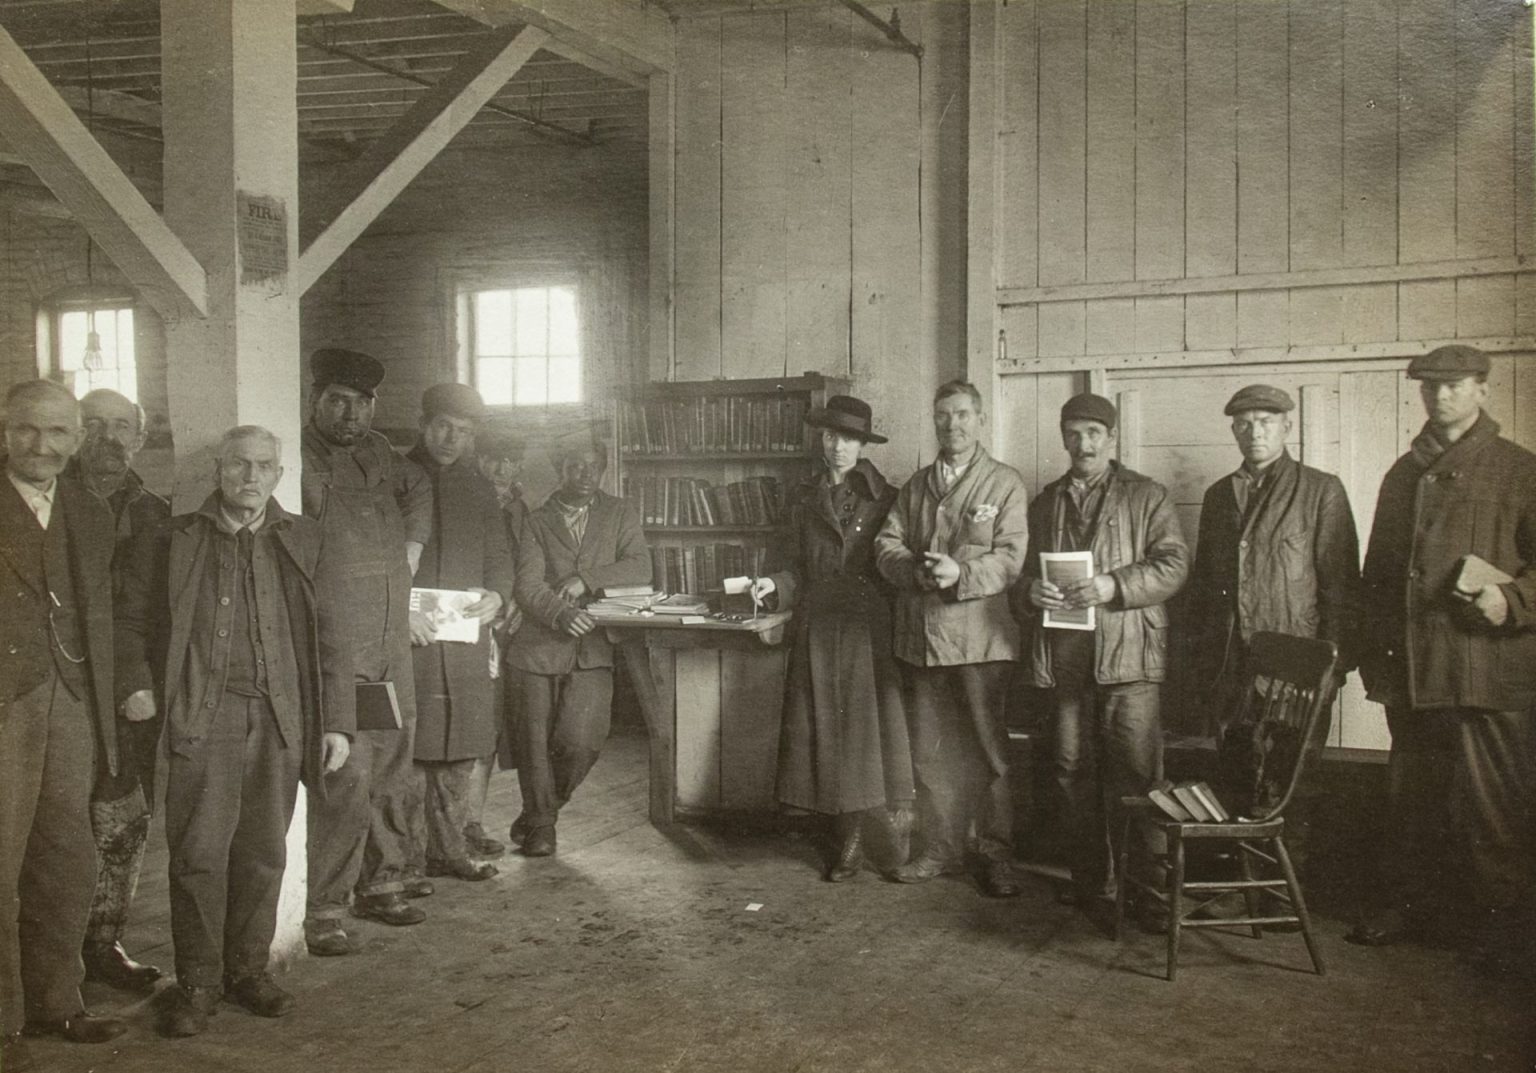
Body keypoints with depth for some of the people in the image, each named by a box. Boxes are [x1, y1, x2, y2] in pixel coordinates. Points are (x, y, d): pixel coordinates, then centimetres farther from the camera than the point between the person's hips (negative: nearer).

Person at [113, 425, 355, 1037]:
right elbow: (129, 619, 12)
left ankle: (248, 969, 23)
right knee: (199, 851, -3)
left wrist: (337, 721, 4)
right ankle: (197, 982, 10)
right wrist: (135, 685, -4)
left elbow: (329, 638, 9)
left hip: (281, 721, 2)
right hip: (203, 715, -2)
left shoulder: (303, 543, 10)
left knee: (264, 851, 8)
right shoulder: (172, 542, 7)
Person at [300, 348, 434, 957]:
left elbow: (418, 489, 32)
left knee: (394, 767, 14)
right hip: (335, 650, -8)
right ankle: (323, 911, 1)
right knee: (345, 775, -10)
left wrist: (408, 557, 22)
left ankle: (382, 882, 29)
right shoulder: (300, 459, -10)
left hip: (393, 643, 8)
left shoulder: (376, 452, 13)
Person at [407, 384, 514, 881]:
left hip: (466, 639, 4)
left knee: (458, 751, 9)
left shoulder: (479, 487, 16)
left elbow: (499, 555, 17)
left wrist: (497, 594, -4)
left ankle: (448, 850, 21)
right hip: (404, 637, -4)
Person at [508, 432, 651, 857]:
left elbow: (640, 568, -1)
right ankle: (540, 823, 22)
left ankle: (541, 809, 17)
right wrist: (559, 612, -24)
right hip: (539, 646, 0)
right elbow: (527, 584, -4)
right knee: (535, 742, 1)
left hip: (593, 650, 0)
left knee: (582, 742, -10)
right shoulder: (537, 521, 10)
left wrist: (586, 579, -12)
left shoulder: (620, 513, 14)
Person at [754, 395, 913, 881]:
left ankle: (896, 833, 3)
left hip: (870, 628, -3)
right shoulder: (804, 497, 13)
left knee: (872, 726, -7)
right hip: (819, 629, 3)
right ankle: (848, 840, 10)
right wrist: (775, 584, -6)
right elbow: (795, 565, 14)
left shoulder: (884, 498, 3)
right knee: (826, 728, 2)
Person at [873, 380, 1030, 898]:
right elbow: (886, 545, 8)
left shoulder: (1005, 483, 1)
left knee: (989, 751, 1)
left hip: (979, 636, -4)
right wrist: (916, 570, -12)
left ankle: (996, 855, 12)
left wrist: (961, 574, -24)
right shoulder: (915, 486, 16)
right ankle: (941, 849, 23)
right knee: (929, 752, 11)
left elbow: (1010, 558, -8)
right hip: (919, 637, 5)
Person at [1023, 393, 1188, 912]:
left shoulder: (1146, 495, 6)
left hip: (1127, 653, -4)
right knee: (1073, 771, 8)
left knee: (1134, 772, -6)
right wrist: (1032, 589, -2)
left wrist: (1113, 585, -18)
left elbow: (1174, 564, -4)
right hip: (1064, 655, 4)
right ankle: (1087, 878, 19)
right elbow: (1024, 567, 22)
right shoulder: (1046, 502, 19)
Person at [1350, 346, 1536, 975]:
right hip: (1411, 669, 5)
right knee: (1410, 797, 12)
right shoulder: (1404, 474, 18)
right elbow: (1377, 572, 19)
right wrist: (1375, 653, 12)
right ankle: (1406, 905, 24)